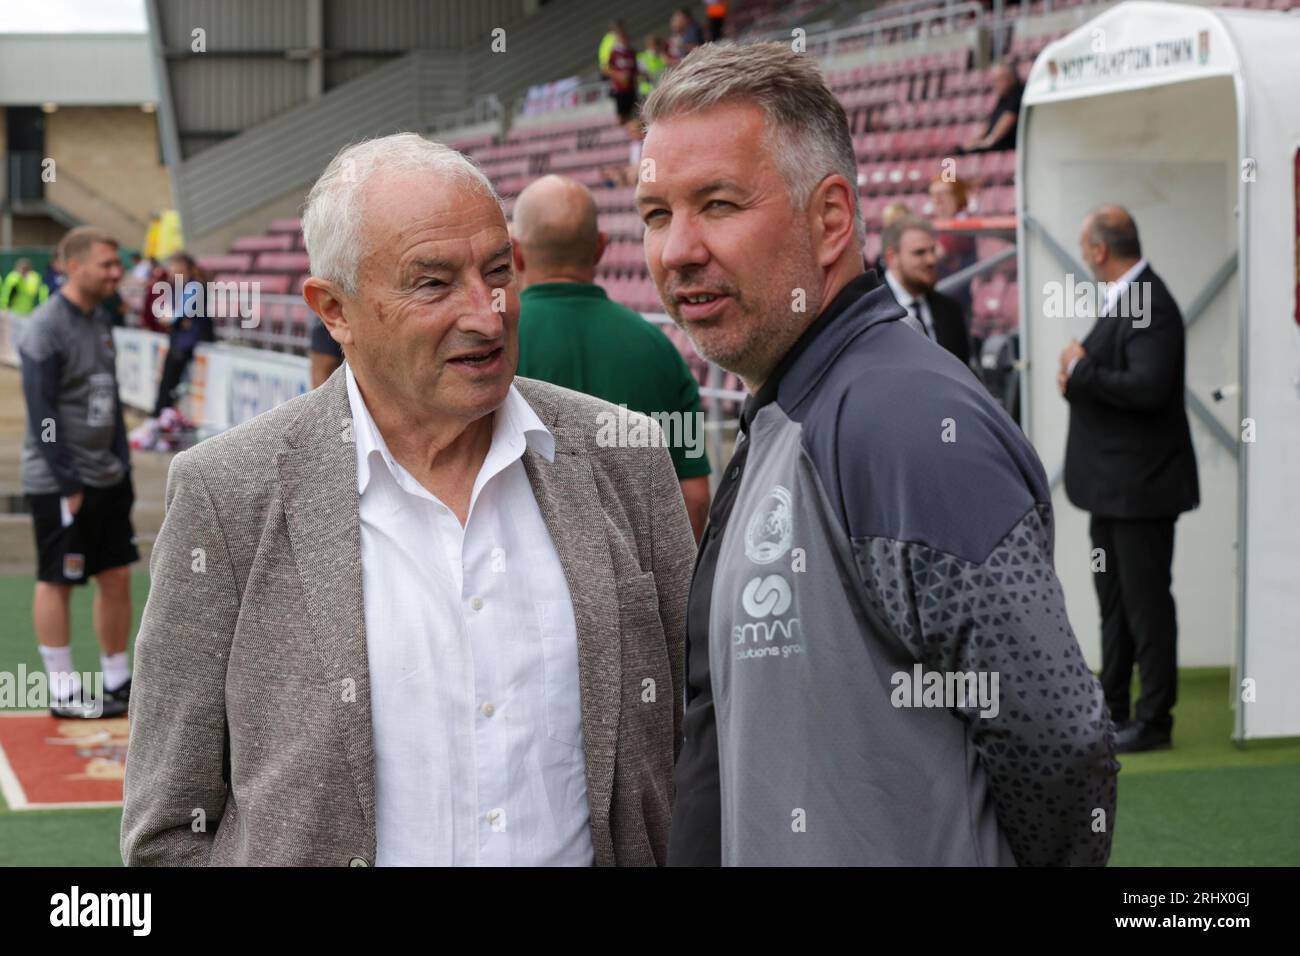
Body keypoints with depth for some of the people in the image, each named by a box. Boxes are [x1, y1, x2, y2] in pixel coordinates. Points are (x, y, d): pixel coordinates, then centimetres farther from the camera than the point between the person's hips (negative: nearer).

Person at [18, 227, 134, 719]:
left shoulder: (100, 319, 11)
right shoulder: (46, 329, -15)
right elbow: (41, 412, -17)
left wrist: (122, 461, 13)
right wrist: (68, 484, -18)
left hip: (107, 476, 8)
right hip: (59, 482, -8)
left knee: (117, 575, 10)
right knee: (57, 582, 2)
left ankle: (118, 681, 20)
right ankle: (63, 692, 9)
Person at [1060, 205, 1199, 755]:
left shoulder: (1150, 307, -19)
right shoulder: (1120, 300, 13)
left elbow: (1148, 388, -30)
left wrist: (1081, 371, -19)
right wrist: (1076, 377, 0)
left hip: (1141, 483, -11)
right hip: (1112, 483, 11)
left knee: (1146, 602, -3)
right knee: (1115, 600, 18)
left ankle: (1154, 720, 5)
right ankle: (1112, 711, 28)